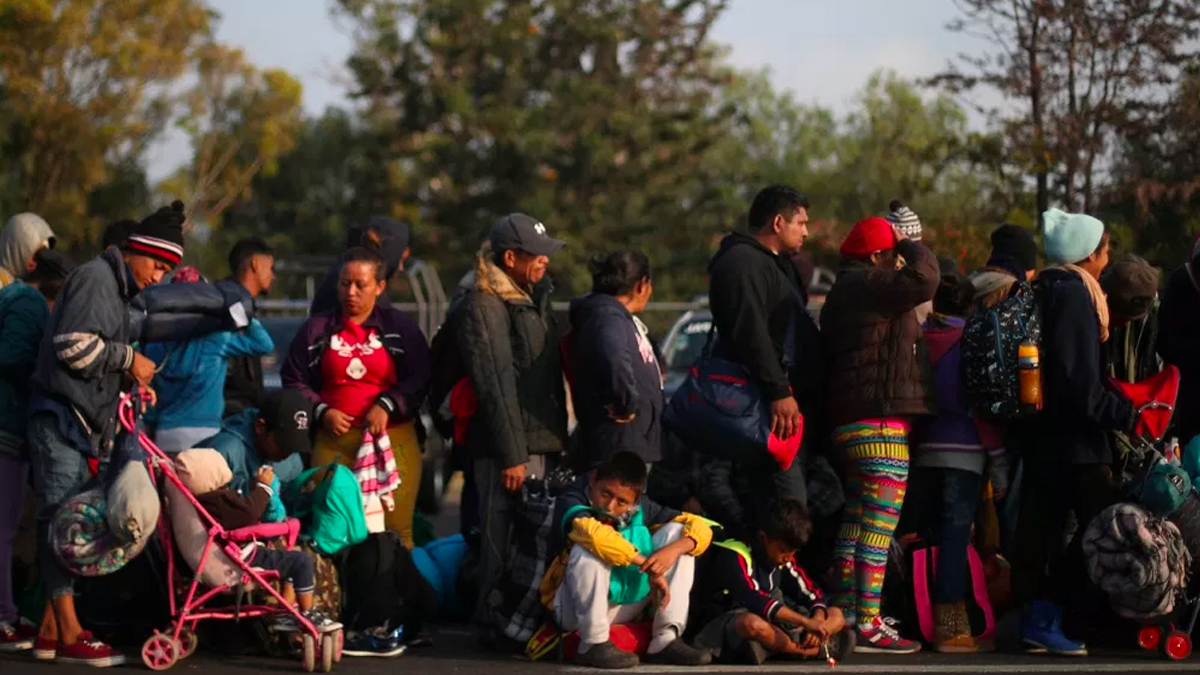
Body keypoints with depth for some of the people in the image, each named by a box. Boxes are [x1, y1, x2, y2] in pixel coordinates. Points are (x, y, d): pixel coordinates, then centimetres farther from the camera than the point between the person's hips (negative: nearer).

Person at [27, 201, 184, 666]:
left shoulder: (115, 287, 22)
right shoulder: (95, 278, -10)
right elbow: (73, 346, -21)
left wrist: (126, 384, 11)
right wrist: (129, 360, -12)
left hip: (80, 422, 11)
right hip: (59, 417, -11)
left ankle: (51, 630, 13)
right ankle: (69, 635, -15)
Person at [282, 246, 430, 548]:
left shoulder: (400, 326, 9)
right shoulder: (316, 329, 13)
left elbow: (421, 378, 2)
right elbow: (293, 380, 13)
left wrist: (387, 405, -11)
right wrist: (322, 411, -2)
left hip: (393, 437, -1)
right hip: (333, 440, 1)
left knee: (395, 528, -7)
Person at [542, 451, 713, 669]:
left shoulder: (641, 510, 0)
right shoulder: (571, 503, -16)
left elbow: (701, 528, -1)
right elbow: (593, 533, -39)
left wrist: (672, 550, -23)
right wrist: (648, 566, -35)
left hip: (625, 606, 6)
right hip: (575, 608, -5)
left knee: (676, 532, -5)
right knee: (590, 548, -32)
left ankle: (665, 640, -15)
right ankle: (594, 644, -25)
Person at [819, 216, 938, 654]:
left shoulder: (844, 293, 22)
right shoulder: (868, 286, -12)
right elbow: (923, 280, -23)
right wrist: (910, 245, -5)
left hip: (852, 421, 11)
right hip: (882, 421, -11)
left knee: (856, 524, 14)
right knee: (880, 524, -13)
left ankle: (844, 615, 17)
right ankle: (868, 623, -16)